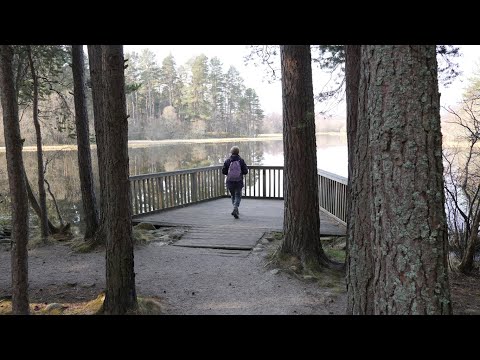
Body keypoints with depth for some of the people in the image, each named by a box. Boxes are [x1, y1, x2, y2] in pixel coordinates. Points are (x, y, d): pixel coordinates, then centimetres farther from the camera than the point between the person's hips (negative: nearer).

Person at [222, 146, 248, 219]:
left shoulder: (227, 161, -4)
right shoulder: (241, 161, -7)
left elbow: (223, 171, -4)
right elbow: (245, 171, -7)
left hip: (230, 182, 2)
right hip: (239, 182, -1)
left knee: (233, 196, 21)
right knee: (238, 196, 9)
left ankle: (236, 209, 28)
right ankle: (235, 209, -12)